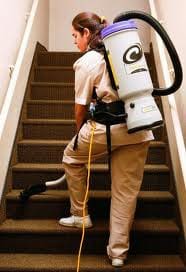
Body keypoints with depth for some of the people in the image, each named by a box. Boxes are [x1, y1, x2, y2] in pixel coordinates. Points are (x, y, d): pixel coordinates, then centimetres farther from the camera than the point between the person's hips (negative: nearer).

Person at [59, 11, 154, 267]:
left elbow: (81, 107, 1)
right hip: (139, 130, 5)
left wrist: (81, 133, 21)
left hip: (108, 128, -5)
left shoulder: (86, 62, -3)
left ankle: (80, 215, 30)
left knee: (72, 157, 24)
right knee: (127, 191, 11)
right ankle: (118, 251, 21)